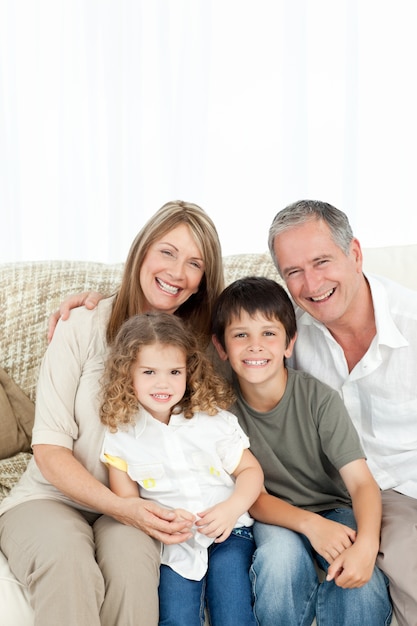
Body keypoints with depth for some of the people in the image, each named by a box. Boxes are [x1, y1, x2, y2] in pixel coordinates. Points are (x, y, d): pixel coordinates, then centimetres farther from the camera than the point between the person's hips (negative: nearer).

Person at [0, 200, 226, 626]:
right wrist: (121, 507, -20)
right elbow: (49, 448, -8)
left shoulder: (200, 347, 4)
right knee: (66, 560, -35)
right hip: (53, 496, -2)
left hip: (139, 507, 2)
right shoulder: (83, 327, -6)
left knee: (131, 558, -32)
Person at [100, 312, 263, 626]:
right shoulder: (121, 434, 0)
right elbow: (125, 501, 3)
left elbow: (250, 470, 6)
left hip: (228, 533, 0)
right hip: (171, 544, 0)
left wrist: (232, 508, -12)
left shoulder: (215, 420, 0)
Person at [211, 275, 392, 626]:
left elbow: (362, 482, -19)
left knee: (360, 579, -30)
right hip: (275, 519, 1)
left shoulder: (320, 399, -15)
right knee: (281, 554, -33)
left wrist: (366, 544, -39)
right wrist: (310, 524, -29)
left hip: (334, 510, 0)